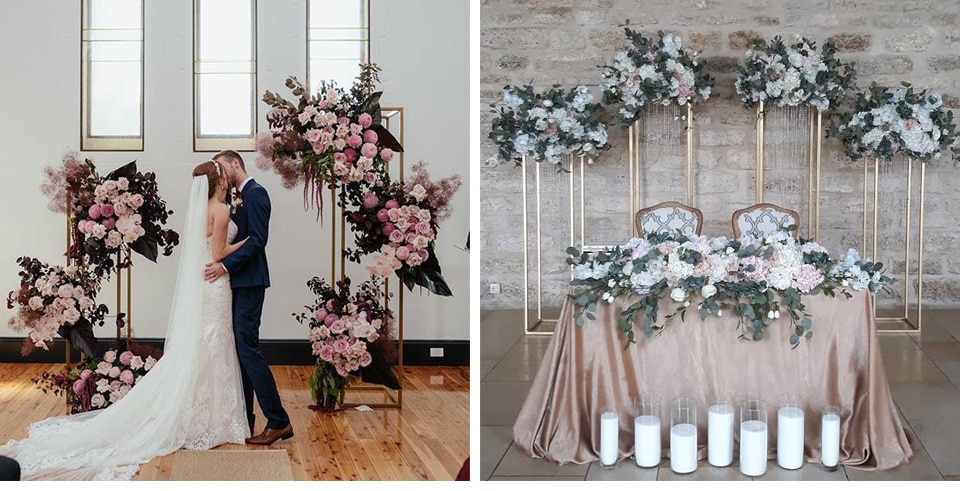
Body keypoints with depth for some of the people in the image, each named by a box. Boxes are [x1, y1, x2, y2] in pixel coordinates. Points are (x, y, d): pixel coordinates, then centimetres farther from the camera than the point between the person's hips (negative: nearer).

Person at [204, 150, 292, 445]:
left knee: (247, 348, -11)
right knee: (240, 349, 10)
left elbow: (257, 240, -20)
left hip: (249, 282, -10)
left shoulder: (255, 193, -11)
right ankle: (243, 420, 16)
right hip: (239, 282, 10)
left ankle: (278, 422, -8)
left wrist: (226, 265, -23)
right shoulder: (240, 197, 18)